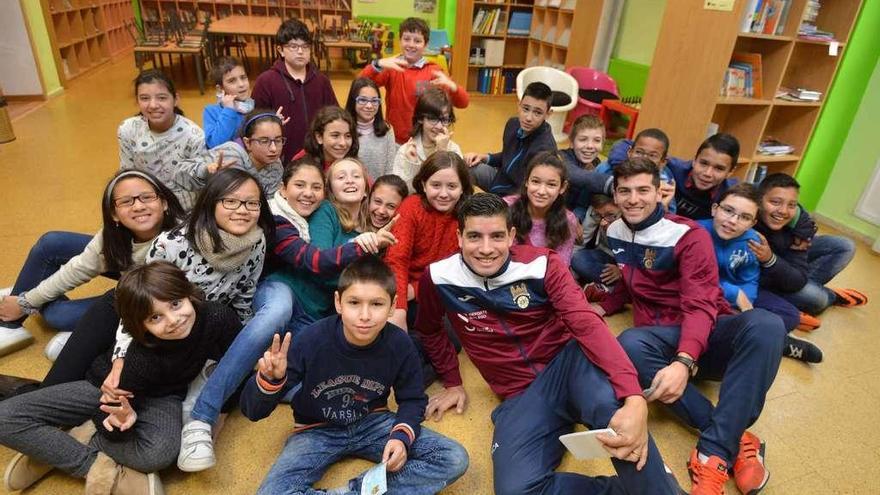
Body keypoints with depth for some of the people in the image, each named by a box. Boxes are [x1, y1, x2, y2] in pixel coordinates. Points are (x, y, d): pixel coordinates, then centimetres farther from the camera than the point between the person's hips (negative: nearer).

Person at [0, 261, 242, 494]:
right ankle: (94, 466, -13)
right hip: (111, 389, -1)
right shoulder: (140, 360, -33)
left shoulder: (220, 318, -30)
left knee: (160, 452, -34)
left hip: (159, 397, 1)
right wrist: (119, 423, -42)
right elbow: (113, 433, -20)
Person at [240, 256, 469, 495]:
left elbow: (412, 399, 2)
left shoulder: (400, 345, -17)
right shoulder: (310, 341, -24)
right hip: (317, 430, -2)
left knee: (455, 459, -14)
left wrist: (401, 436, -18)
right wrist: (270, 380, -40)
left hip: (373, 423, 3)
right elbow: (253, 411, -18)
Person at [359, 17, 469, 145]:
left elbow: (463, 103, -10)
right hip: (395, 140, 1)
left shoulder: (433, 71, -4)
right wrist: (378, 64, -30)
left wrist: (451, 86, -31)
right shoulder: (392, 68, 0)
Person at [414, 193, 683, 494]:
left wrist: (634, 399, -36)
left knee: (614, 405, -39)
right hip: (521, 394, 2)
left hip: (568, 361, -1)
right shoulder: (439, 279, -5)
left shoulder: (541, 264, -10)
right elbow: (429, 330, 17)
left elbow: (587, 324, -22)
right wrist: (452, 382, 14)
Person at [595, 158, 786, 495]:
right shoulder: (615, 233, 7)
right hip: (661, 338, 3)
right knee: (629, 344, -34)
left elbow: (700, 306, -20)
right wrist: (603, 307, 4)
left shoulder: (689, 236, -9)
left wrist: (684, 363, -37)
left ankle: (715, 452, -35)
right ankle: (736, 439, -27)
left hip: (708, 333, -2)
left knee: (765, 324, -35)